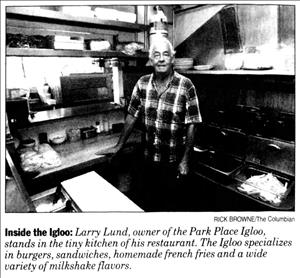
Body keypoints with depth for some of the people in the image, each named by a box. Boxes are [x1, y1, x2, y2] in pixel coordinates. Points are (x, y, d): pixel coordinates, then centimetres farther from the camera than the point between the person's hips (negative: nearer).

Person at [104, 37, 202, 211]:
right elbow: (132, 116, 5)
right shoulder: (142, 83, -2)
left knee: (170, 203, 16)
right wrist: (120, 145, 7)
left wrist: (185, 160, -13)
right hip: (148, 158, 4)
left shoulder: (186, 86, -14)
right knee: (147, 202, 21)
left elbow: (191, 125, -12)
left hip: (173, 161, -3)